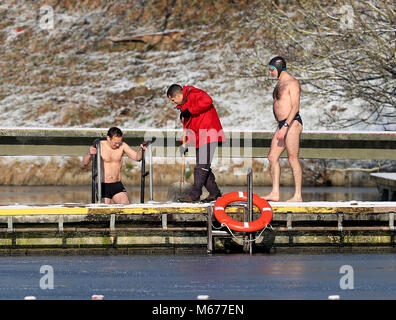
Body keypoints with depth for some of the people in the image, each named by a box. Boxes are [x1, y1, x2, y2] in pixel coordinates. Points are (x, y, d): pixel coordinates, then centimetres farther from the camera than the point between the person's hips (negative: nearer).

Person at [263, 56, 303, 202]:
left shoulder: (292, 83, -9)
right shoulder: (280, 84, 20)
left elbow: (295, 107, -17)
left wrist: (285, 126, -24)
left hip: (292, 123, -10)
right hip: (281, 124, 10)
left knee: (293, 158, -9)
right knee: (272, 156, 4)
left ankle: (298, 195, -8)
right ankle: (275, 193, 5)